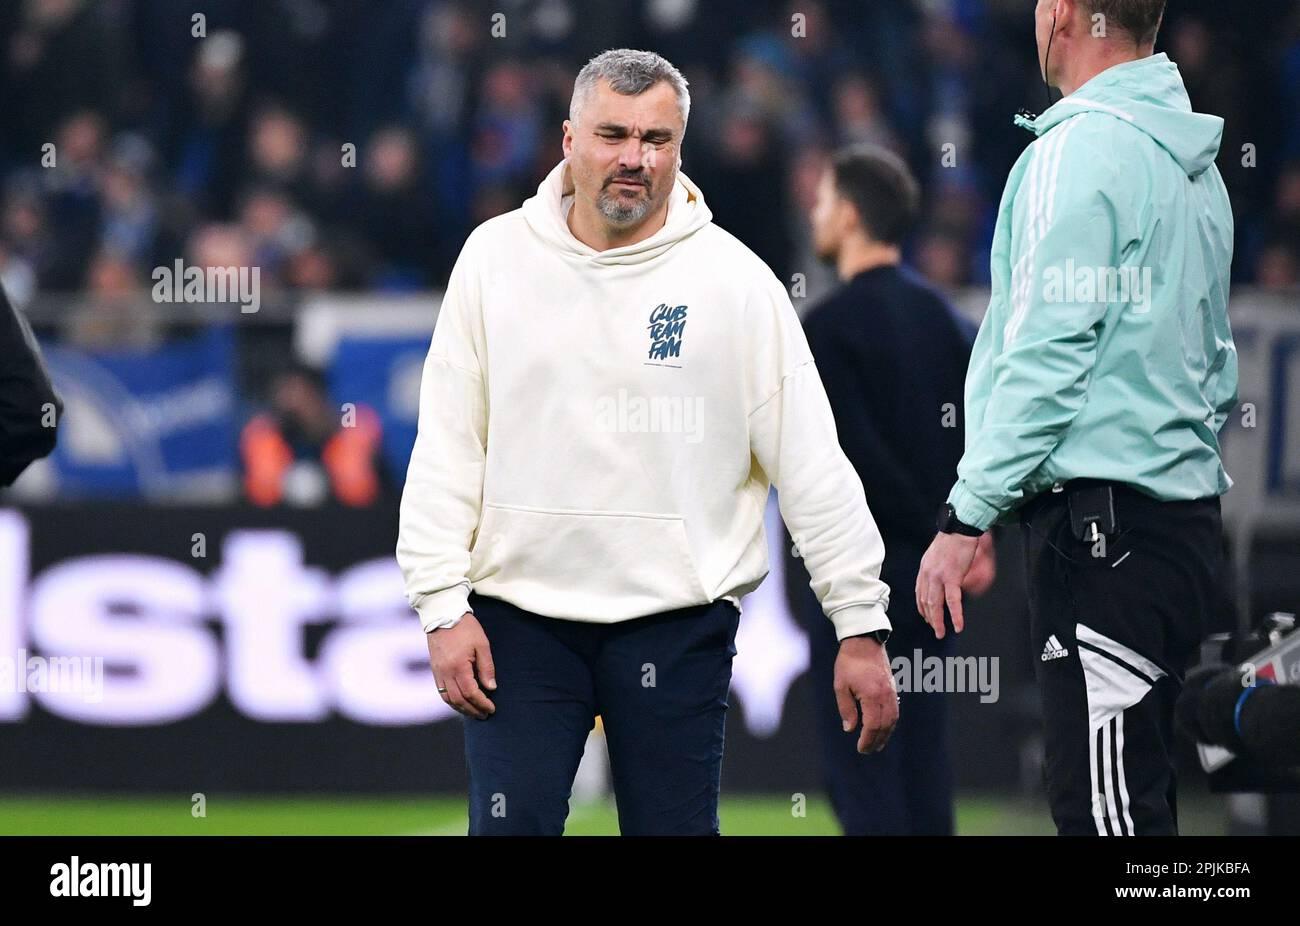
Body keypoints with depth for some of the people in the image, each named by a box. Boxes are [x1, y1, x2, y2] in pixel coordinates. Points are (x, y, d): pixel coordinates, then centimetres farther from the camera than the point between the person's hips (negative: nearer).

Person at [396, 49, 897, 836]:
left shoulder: (734, 279, 0)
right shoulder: (497, 257, 4)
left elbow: (814, 466, 0)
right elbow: (446, 451, 5)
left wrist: (861, 626, -3)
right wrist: (443, 605, -4)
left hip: (678, 619, -1)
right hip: (518, 615, 1)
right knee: (510, 827, -5)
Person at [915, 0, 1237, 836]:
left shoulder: (1079, 152, -11)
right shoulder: (1195, 162, 17)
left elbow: (1047, 353, -17)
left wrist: (967, 515, -15)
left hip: (1102, 523, -10)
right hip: (1187, 519, 10)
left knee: (1106, 807, -12)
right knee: (1132, 803, 13)